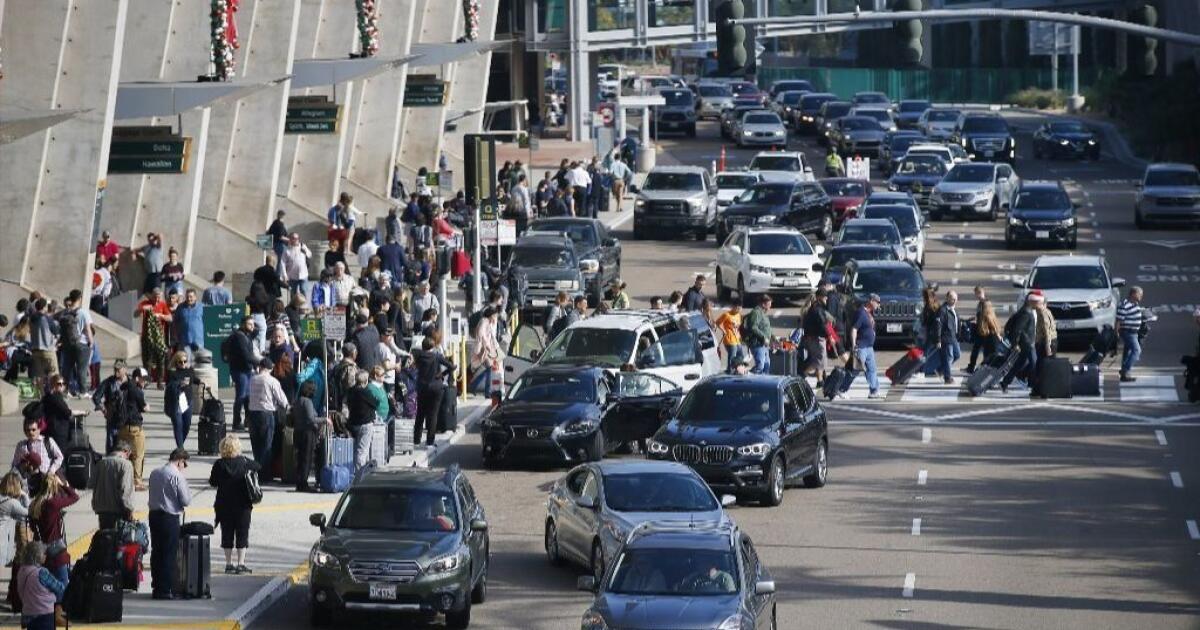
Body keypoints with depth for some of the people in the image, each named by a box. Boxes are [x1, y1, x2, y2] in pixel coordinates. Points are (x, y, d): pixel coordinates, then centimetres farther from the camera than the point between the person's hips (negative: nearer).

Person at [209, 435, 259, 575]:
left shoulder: (219, 464, -9)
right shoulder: (244, 462, -8)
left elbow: (213, 482, -2)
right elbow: (258, 467, 8)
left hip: (224, 505, 1)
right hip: (242, 504, 0)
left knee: (227, 533, 9)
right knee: (242, 533, 6)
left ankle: (229, 563, 10)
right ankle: (241, 563, 3)